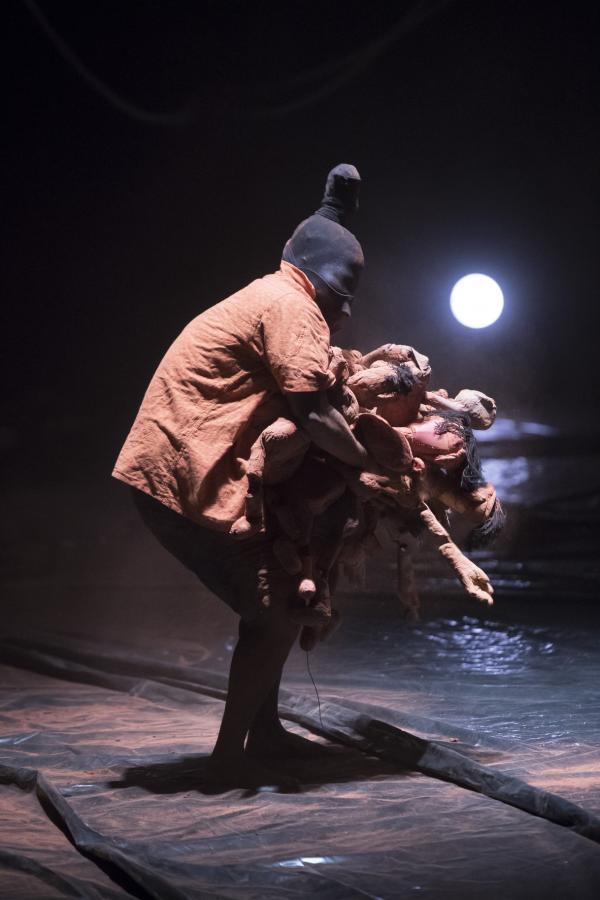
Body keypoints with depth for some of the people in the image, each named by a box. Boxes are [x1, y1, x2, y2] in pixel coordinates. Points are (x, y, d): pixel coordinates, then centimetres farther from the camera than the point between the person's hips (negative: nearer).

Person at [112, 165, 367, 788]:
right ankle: (231, 754, 1)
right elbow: (310, 413, -20)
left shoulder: (264, 301, 22)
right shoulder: (291, 307, -10)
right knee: (275, 609, -5)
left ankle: (263, 730, 26)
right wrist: (368, 463, -8)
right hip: (188, 478, -10)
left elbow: (288, 412, 20)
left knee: (280, 595, 18)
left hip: (166, 472, 10)